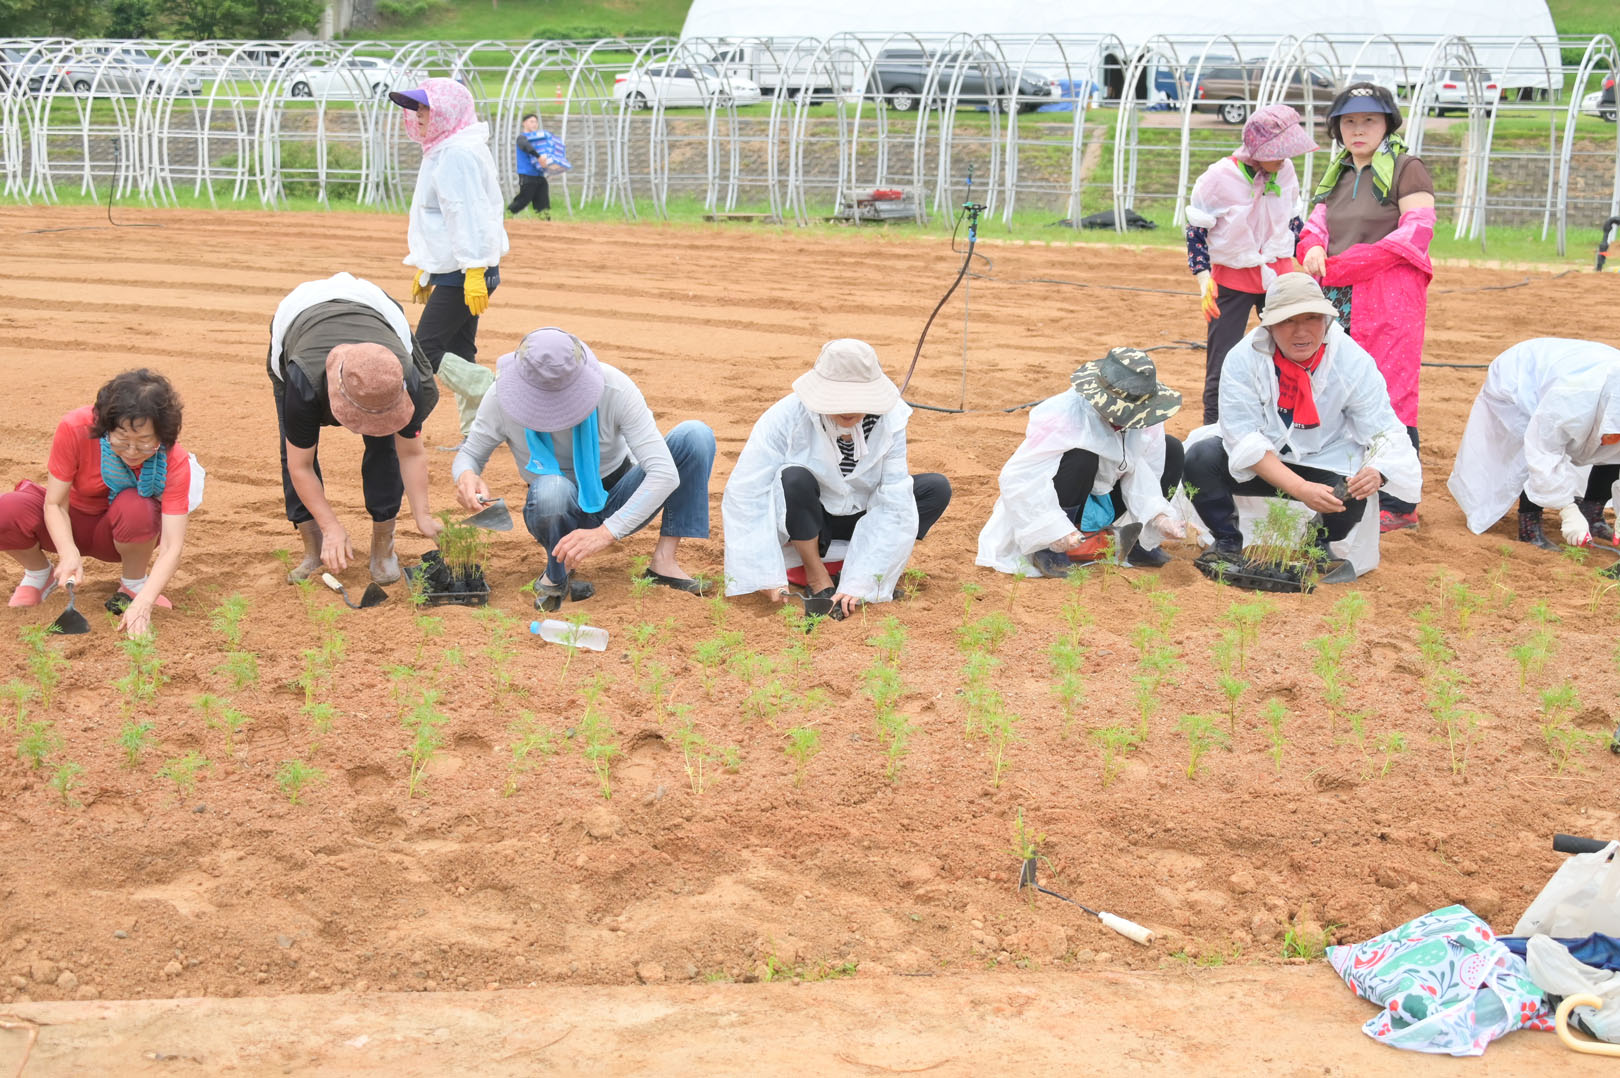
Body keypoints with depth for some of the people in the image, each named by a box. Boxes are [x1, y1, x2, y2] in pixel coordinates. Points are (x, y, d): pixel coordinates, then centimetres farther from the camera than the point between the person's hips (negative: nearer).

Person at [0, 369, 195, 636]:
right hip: (71, 525, 1)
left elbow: (173, 546, -33)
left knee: (136, 507, -37)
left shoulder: (174, 461, -29)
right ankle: (38, 574, 5)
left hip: (125, 532, -1)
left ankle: (134, 585, -6)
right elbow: (55, 504, -22)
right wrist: (69, 553, -40)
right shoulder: (75, 429, -29)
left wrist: (143, 604, -46)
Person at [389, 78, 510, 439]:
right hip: (455, 272, 11)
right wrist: (426, 271, 27)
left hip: (462, 274, -11)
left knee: (425, 352, -11)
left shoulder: (458, 154, -14)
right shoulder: (442, 151, 19)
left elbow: (469, 215, -22)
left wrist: (474, 272, -28)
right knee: (459, 355, 11)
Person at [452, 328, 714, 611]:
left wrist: (606, 533, -41)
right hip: (564, 514, -1)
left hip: (619, 506, 1)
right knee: (551, 488, -40)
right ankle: (558, 573, -9)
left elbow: (664, 473, -30)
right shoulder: (501, 397, -19)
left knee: (696, 435, -23)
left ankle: (664, 560, -20)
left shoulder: (615, 388, -25)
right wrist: (466, 476, -30)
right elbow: (469, 454, -2)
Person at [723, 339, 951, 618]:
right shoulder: (787, 416, -27)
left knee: (937, 488, -17)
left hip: (860, 516, 2)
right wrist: (765, 575, -38)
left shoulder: (888, 420, -19)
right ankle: (817, 575, -15)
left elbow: (892, 506, -22)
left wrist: (857, 585, -30)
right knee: (794, 478, -35)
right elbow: (746, 494, -30)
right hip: (801, 520, -2)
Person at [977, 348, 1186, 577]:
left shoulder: (1145, 419, -14)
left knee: (1171, 450, -3)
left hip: (1101, 503, 6)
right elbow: (1017, 479, -35)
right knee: (1082, 456, -37)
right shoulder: (1064, 417, -33)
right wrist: (1055, 530, -37)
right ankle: (1048, 549, -21)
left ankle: (1139, 543, 5)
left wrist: (1158, 518, -23)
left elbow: (1144, 475, -6)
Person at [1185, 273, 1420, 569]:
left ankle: (1319, 544, 8)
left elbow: (1385, 432, -16)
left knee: (1350, 500, -31)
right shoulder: (1243, 359, -20)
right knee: (1201, 458, -27)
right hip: (1260, 464, 0)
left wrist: (1377, 471, -41)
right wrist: (1300, 488, -37)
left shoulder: (1354, 362, -18)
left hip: (1325, 464, 0)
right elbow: (1244, 440, -24)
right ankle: (1228, 542, 2)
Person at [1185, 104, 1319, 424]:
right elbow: (1196, 229, -8)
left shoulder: (1286, 172, -2)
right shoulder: (1218, 178, -16)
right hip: (1231, 279, -4)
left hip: (1279, 274, 4)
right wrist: (1203, 277, -18)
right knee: (1222, 365, -1)